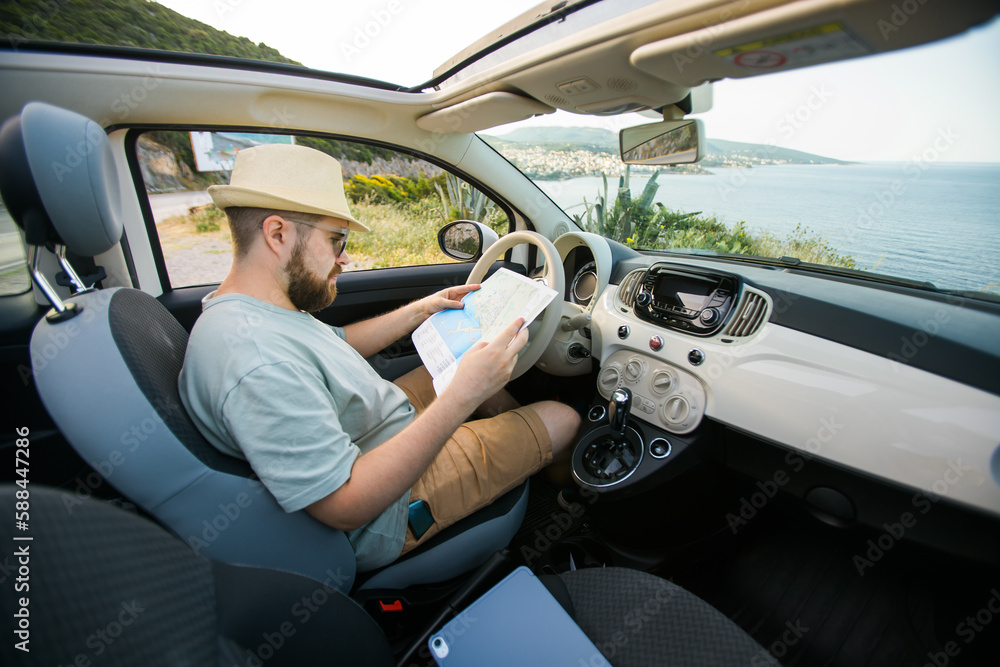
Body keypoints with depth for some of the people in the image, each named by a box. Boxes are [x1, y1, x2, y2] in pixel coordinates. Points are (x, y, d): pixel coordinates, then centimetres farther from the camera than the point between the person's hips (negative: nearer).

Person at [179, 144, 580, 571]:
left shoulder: (242, 310, -2)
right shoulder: (257, 363, -35)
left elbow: (336, 344, 14)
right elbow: (345, 507, -34)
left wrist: (420, 310, 9)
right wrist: (462, 396, -40)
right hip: (389, 511, -9)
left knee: (469, 357, 19)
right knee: (562, 420, -4)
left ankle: (522, 441, 39)